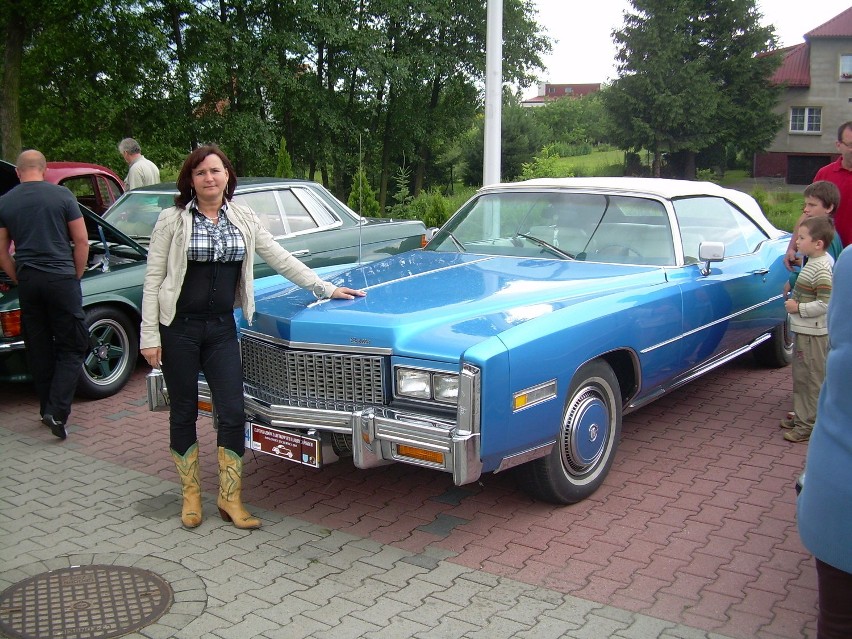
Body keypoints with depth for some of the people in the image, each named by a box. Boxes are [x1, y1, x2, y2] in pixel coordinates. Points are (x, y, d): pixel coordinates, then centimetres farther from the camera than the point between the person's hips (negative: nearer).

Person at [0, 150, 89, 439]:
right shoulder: (62, 195, -4)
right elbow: (82, 242, -3)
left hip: (27, 282, 3)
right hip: (61, 279, -3)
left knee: (39, 349, 14)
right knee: (71, 347, 4)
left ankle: (47, 410, 22)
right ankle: (57, 411, -8)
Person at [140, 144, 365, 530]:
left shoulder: (243, 219, 5)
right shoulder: (172, 220, -5)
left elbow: (281, 259, 8)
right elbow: (153, 280, -6)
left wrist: (326, 288, 5)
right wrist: (149, 336, -10)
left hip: (222, 328, 3)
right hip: (178, 328, -3)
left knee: (232, 413, -1)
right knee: (184, 412, 8)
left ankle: (230, 499, 12)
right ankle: (191, 496, 23)